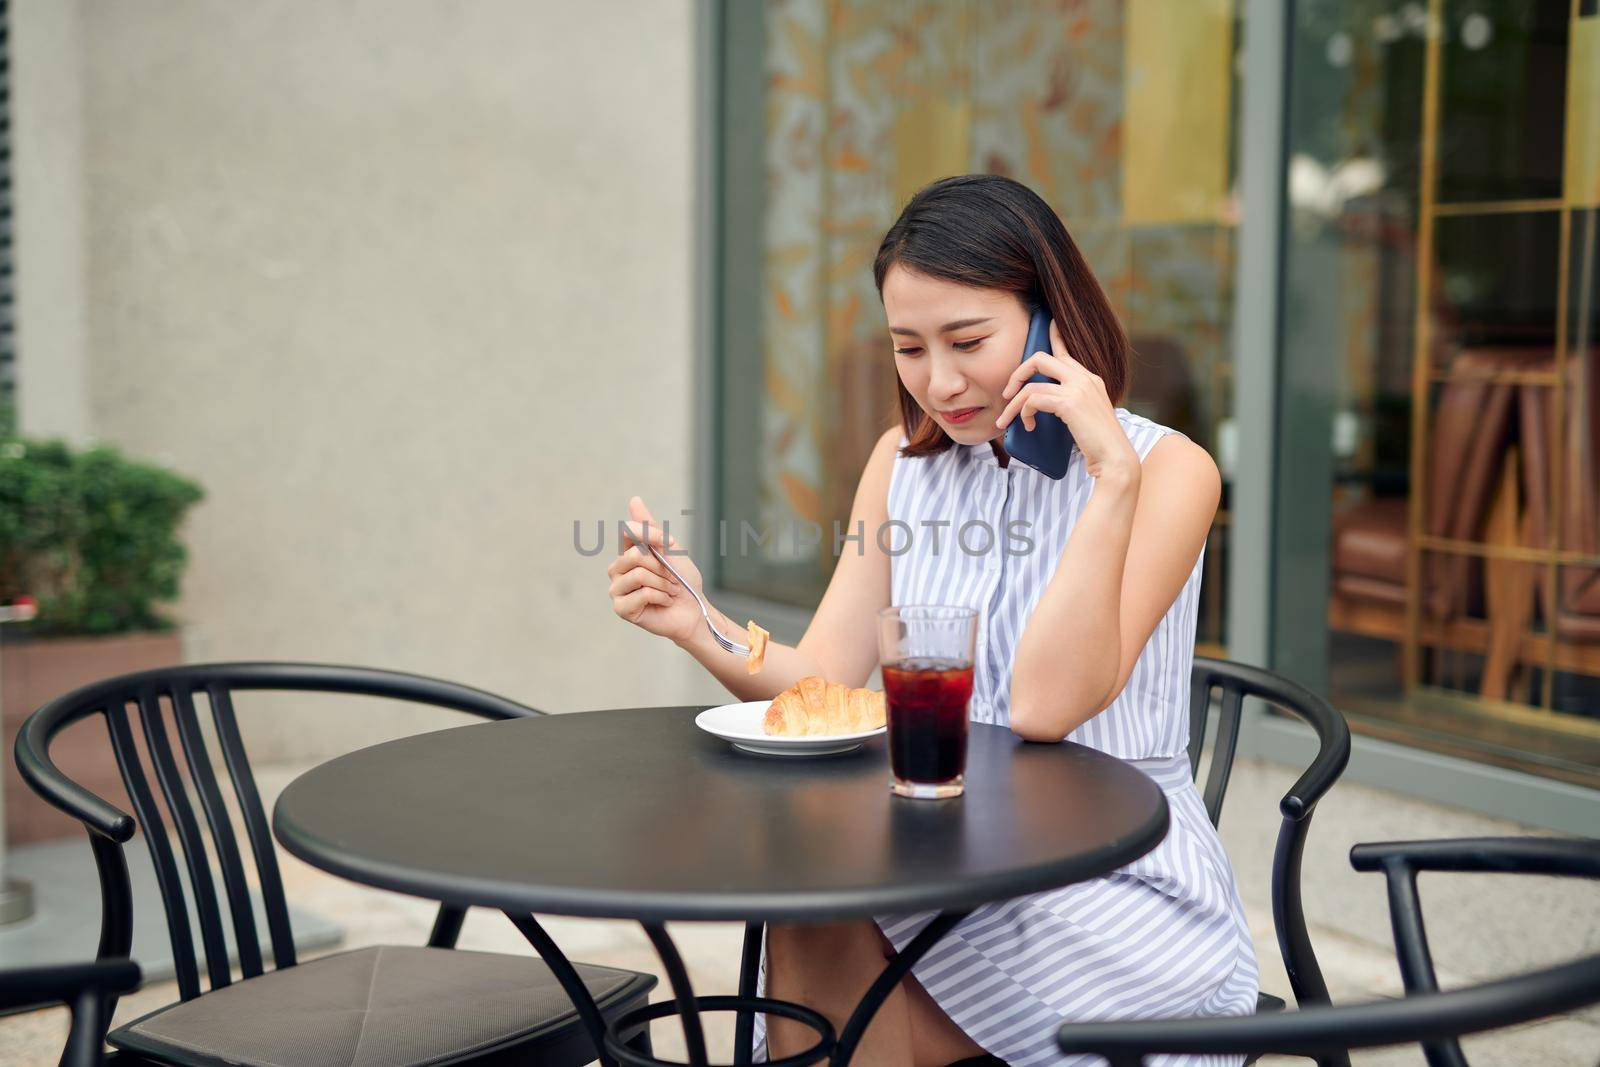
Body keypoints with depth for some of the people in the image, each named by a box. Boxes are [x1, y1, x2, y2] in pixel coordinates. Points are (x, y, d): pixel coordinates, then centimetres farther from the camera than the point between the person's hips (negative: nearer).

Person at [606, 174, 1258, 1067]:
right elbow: (821, 684, 1)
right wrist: (698, 625, -18)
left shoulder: (1167, 469, -8)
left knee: (824, 947, -25)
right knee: (810, 937, -27)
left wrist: (1113, 477, -24)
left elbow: (1047, 708, -20)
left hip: (1119, 890, -4)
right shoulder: (905, 461, 9)